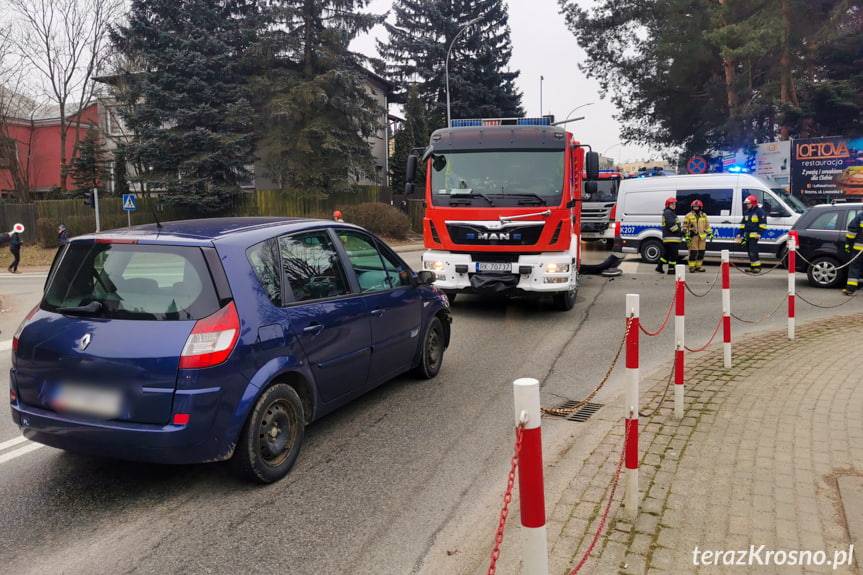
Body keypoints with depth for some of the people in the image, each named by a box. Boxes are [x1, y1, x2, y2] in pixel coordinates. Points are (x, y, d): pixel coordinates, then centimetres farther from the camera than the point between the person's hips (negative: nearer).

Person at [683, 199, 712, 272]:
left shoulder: (704, 216, 15)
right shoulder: (689, 216, 2)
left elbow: (707, 226, 19)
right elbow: (685, 227, -1)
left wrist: (710, 233, 11)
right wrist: (686, 236, -8)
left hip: (702, 236, 4)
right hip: (693, 236, -4)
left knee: (701, 252, 5)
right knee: (693, 252, -7)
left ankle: (698, 266, 14)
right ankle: (692, 266, 1)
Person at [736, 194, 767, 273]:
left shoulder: (759, 211, -5)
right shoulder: (746, 212, 20)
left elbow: (763, 223, -10)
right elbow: (743, 223, 26)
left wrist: (759, 233, -18)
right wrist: (740, 234, 21)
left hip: (754, 234, -8)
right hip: (747, 234, 8)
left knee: (753, 251, -15)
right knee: (749, 251, 9)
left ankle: (757, 267, -13)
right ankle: (752, 267, 15)